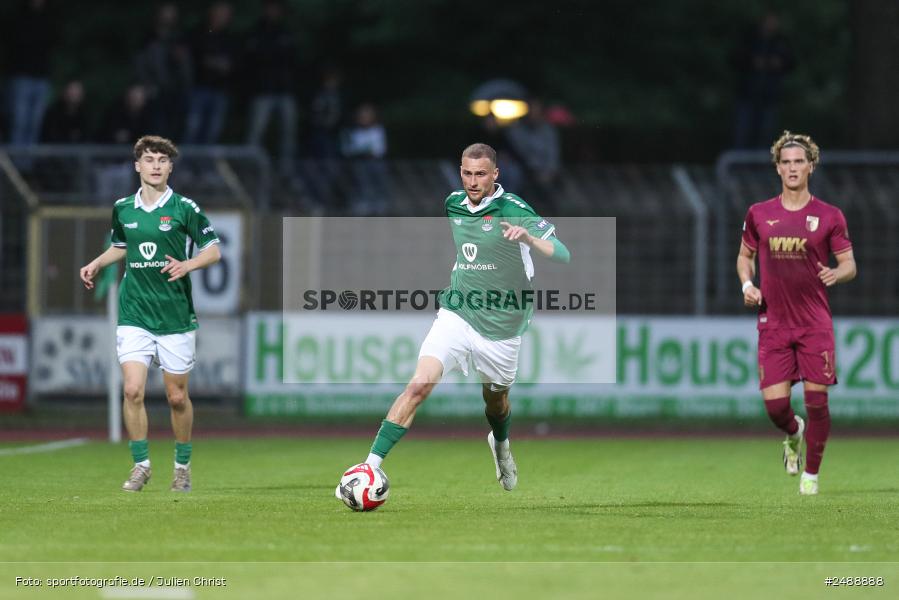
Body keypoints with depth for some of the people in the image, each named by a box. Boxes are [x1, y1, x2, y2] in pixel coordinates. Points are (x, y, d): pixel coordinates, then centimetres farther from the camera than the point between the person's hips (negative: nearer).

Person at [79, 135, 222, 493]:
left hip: (176, 315, -2)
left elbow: (213, 250, -1)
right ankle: (141, 465, 1)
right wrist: (96, 264, 8)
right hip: (134, 314, 2)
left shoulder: (184, 208, -5)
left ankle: (182, 465, 24)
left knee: (177, 396, 5)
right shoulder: (123, 209, 6)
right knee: (133, 390, -12)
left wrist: (188, 265, -19)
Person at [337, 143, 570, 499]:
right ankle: (371, 466, -23)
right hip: (455, 318, 2)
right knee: (419, 385, -19)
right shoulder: (452, 204, 4)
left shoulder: (513, 210, -11)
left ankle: (501, 445, 55)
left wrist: (528, 237, -37)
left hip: (501, 328, -2)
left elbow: (562, 256, -19)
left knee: (496, 402, 19)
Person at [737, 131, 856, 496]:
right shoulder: (759, 215, 6)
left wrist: (836, 274, -19)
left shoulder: (829, 216, 0)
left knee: (816, 399, -5)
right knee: (775, 404, -6)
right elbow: (745, 256, 19)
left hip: (815, 324, -1)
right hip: (773, 324, 1)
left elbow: (849, 264, 4)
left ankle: (811, 473, 12)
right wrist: (747, 285, 0)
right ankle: (794, 433, 30)